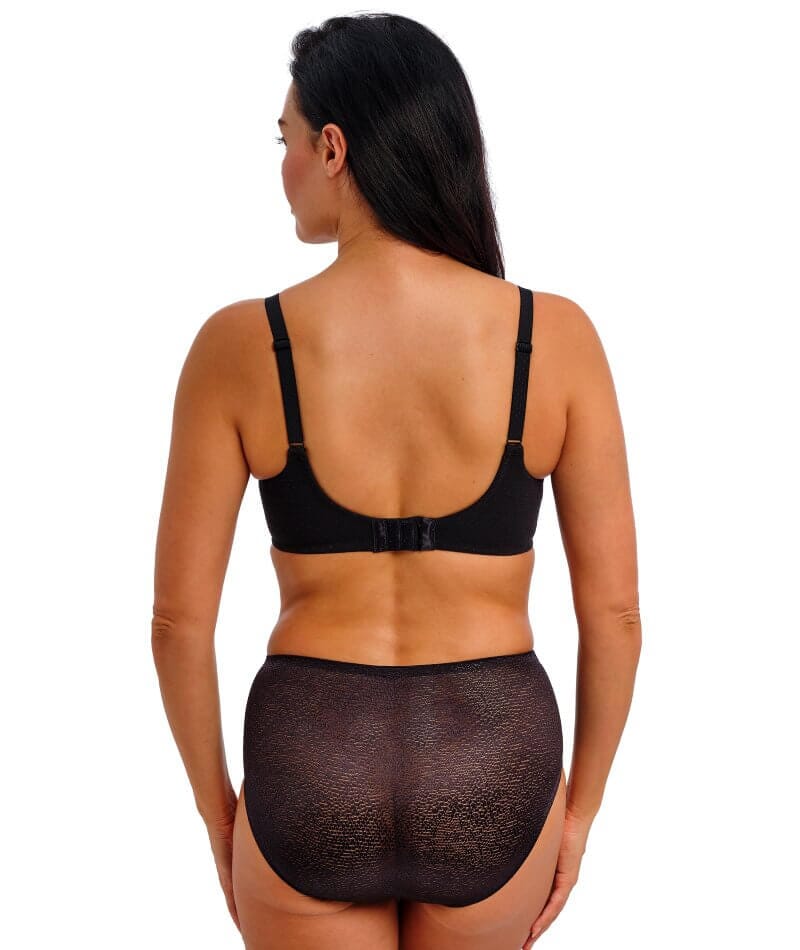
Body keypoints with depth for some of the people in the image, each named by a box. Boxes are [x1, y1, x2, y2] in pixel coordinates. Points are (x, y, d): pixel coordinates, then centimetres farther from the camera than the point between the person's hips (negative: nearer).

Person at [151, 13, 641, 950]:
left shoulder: (239, 345, -12)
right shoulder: (556, 335, -10)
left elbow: (179, 615, -7)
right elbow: (614, 609, -6)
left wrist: (217, 809, 9)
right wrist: (579, 806, 9)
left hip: (312, 768, -1)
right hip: (492, 768, 2)